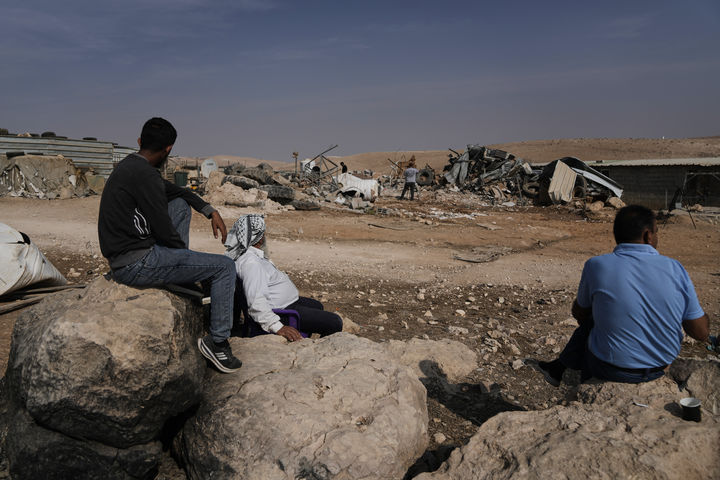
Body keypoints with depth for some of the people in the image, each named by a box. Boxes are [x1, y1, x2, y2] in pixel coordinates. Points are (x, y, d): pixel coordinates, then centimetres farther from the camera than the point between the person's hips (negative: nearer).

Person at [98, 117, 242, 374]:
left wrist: (210, 211, 17)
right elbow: (164, 231, -18)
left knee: (180, 204, 22)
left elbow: (176, 190, 24)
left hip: (124, 256, 10)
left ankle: (182, 276, 22)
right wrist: (185, 250, 2)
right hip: (137, 265, -10)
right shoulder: (144, 174, -19)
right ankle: (217, 342, 2)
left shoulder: (130, 165, 11)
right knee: (225, 267, -7)